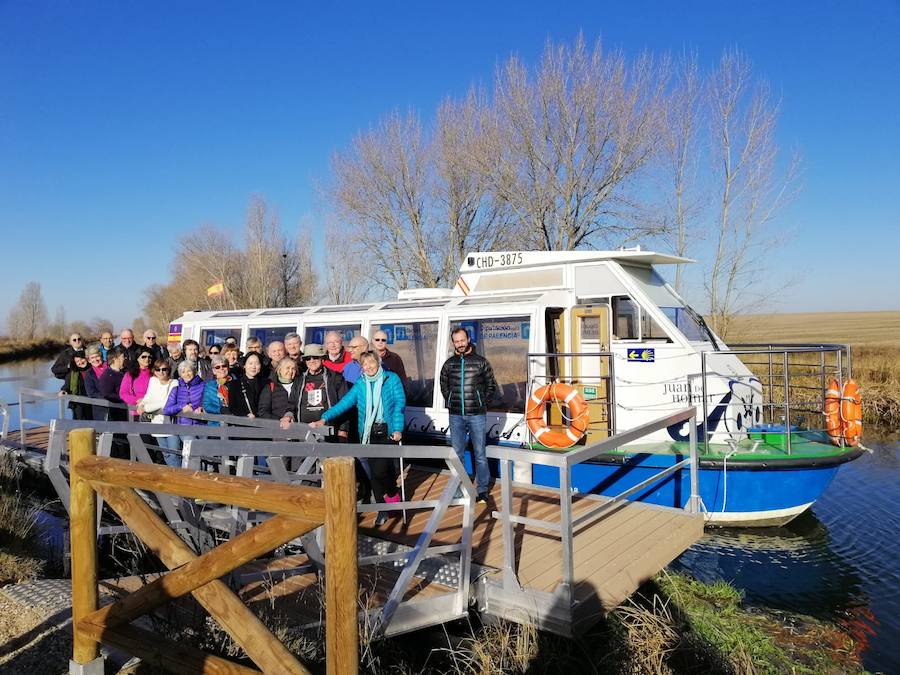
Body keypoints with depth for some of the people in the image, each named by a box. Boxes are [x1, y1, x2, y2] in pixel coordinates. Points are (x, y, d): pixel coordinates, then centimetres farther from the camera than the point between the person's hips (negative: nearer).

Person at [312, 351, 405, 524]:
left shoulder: (392, 379, 0)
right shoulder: (360, 384, 8)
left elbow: (399, 404, -6)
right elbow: (345, 403, 1)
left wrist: (398, 429, -15)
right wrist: (324, 418, -10)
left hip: (388, 431, -4)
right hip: (370, 433, 4)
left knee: (380, 469, -12)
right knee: (374, 471, 4)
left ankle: (392, 493, 20)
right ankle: (382, 509, 19)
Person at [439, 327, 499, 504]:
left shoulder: (480, 361, 1)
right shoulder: (449, 363, 7)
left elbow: (491, 386, 8)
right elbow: (444, 386, 19)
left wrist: (482, 403, 4)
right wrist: (451, 403, 11)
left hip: (477, 415, -2)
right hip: (456, 416, 3)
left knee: (479, 454, 2)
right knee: (457, 455, 8)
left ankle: (482, 490, 14)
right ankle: (458, 492, 18)